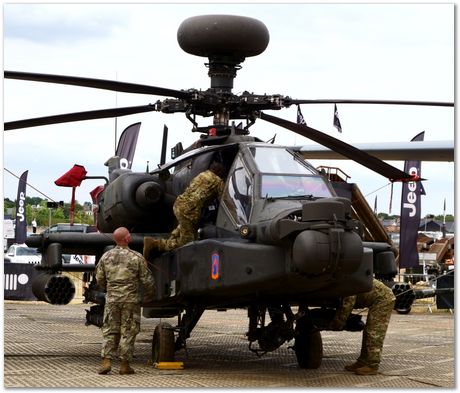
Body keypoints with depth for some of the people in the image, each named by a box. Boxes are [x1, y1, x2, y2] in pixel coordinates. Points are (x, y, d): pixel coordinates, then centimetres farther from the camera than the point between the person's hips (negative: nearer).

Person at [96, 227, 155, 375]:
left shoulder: (106, 256, 2)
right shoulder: (136, 257, -8)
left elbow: (100, 279, 9)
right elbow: (147, 280, -5)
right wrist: (149, 294, 14)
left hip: (112, 299, 3)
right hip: (131, 299, -3)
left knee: (110, 331, 9)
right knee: (128, 332, 4)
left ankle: (106, 361, -2)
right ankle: (125, 364, 5)